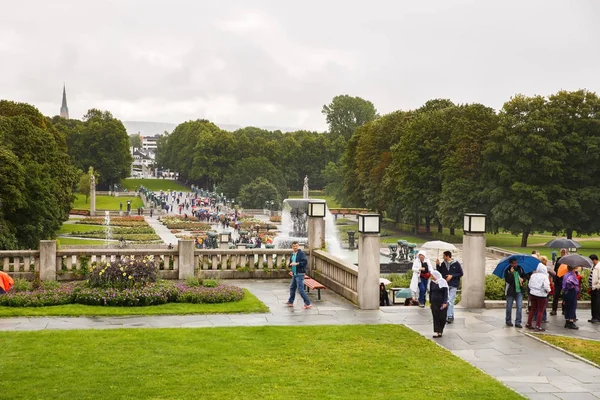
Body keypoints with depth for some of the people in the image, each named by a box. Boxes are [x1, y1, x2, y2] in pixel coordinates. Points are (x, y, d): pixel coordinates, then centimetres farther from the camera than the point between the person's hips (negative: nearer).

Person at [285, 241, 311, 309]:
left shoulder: (301, 253, -12)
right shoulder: (293, 254, 13)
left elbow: (305, 262, -22)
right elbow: (291, 262, 23)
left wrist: (297, 264, -26)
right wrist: (289, 264, 0)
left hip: (300, 274, -9)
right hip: (294, 274, 9)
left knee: (300, 289, -11)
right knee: (292, 288, 19)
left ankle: (308, 304, -6)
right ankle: (290, 302, 34)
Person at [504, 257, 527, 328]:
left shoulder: (520, 269, 3)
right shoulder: (507, 271, -9)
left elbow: (524, 276, 17)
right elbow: (507, 280, -21)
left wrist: (522, 279, -5)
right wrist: (511, 273, -33)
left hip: (519, 291, 3)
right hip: (510, 291, -3)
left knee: (520, 306, -4)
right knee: (509, 307, 7)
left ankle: (517, 322, 2)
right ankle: (508, 321, 25)